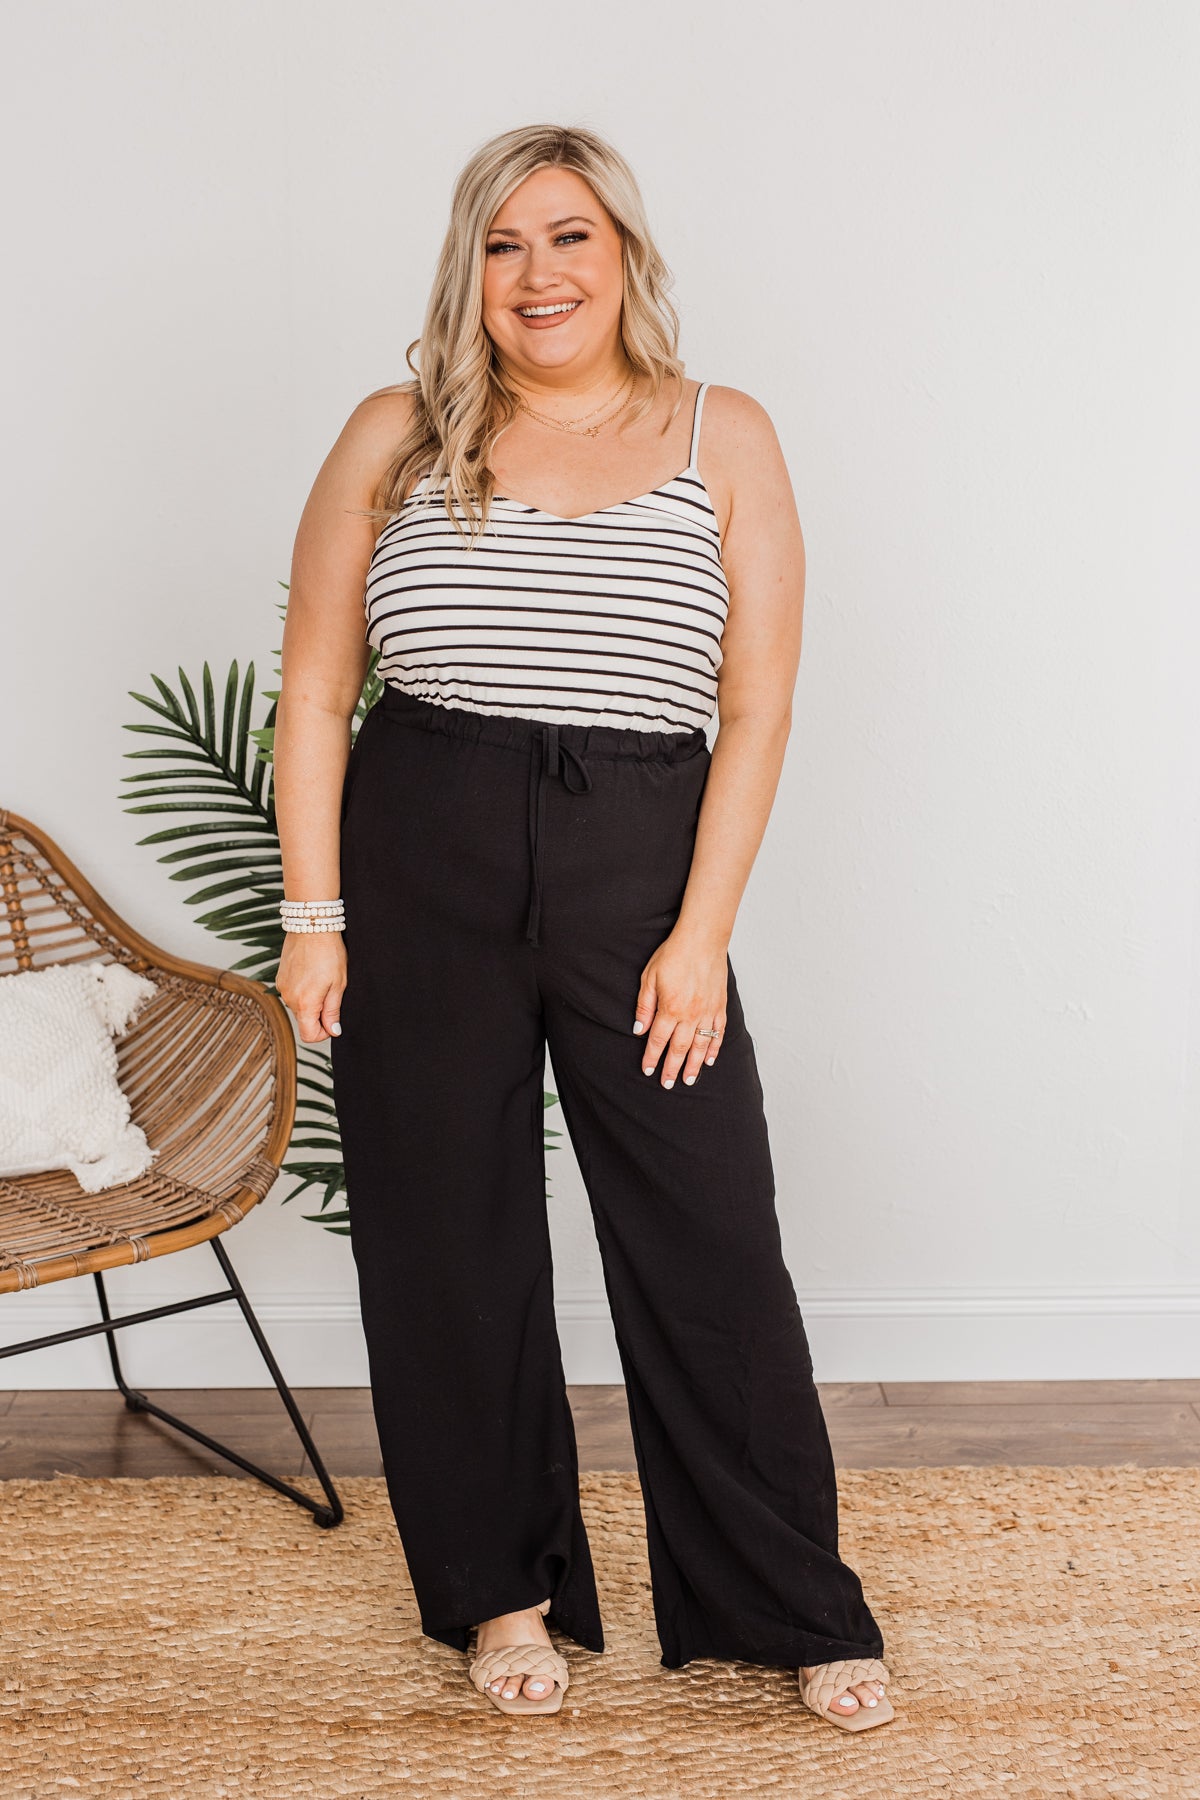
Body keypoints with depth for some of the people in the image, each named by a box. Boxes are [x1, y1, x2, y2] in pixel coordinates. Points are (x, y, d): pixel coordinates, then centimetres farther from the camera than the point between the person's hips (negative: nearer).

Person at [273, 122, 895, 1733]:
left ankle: (798, 1613, 21)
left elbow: (757, 706, 0)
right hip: (419, 872, 1)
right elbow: (313, 691, 5)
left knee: (714, 1251, 2)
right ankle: (500, 1589, 30)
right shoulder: (396, 438, 6)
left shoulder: (724, 440, 4)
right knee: (447, 1240, 9)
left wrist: (701, 934, -7)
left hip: (641, 875, -1)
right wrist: (312, 916, -2)